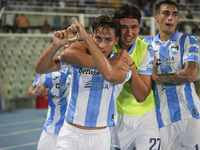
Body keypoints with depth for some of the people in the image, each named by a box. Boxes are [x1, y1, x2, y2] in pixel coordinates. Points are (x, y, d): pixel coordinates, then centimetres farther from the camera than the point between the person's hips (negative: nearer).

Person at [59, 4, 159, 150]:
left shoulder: (146, 50, -8)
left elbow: (141, 96, -15)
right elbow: (66, 54, -33)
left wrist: (131, 66, -26)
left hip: (145, 116, 1)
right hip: (117, 116, -1)